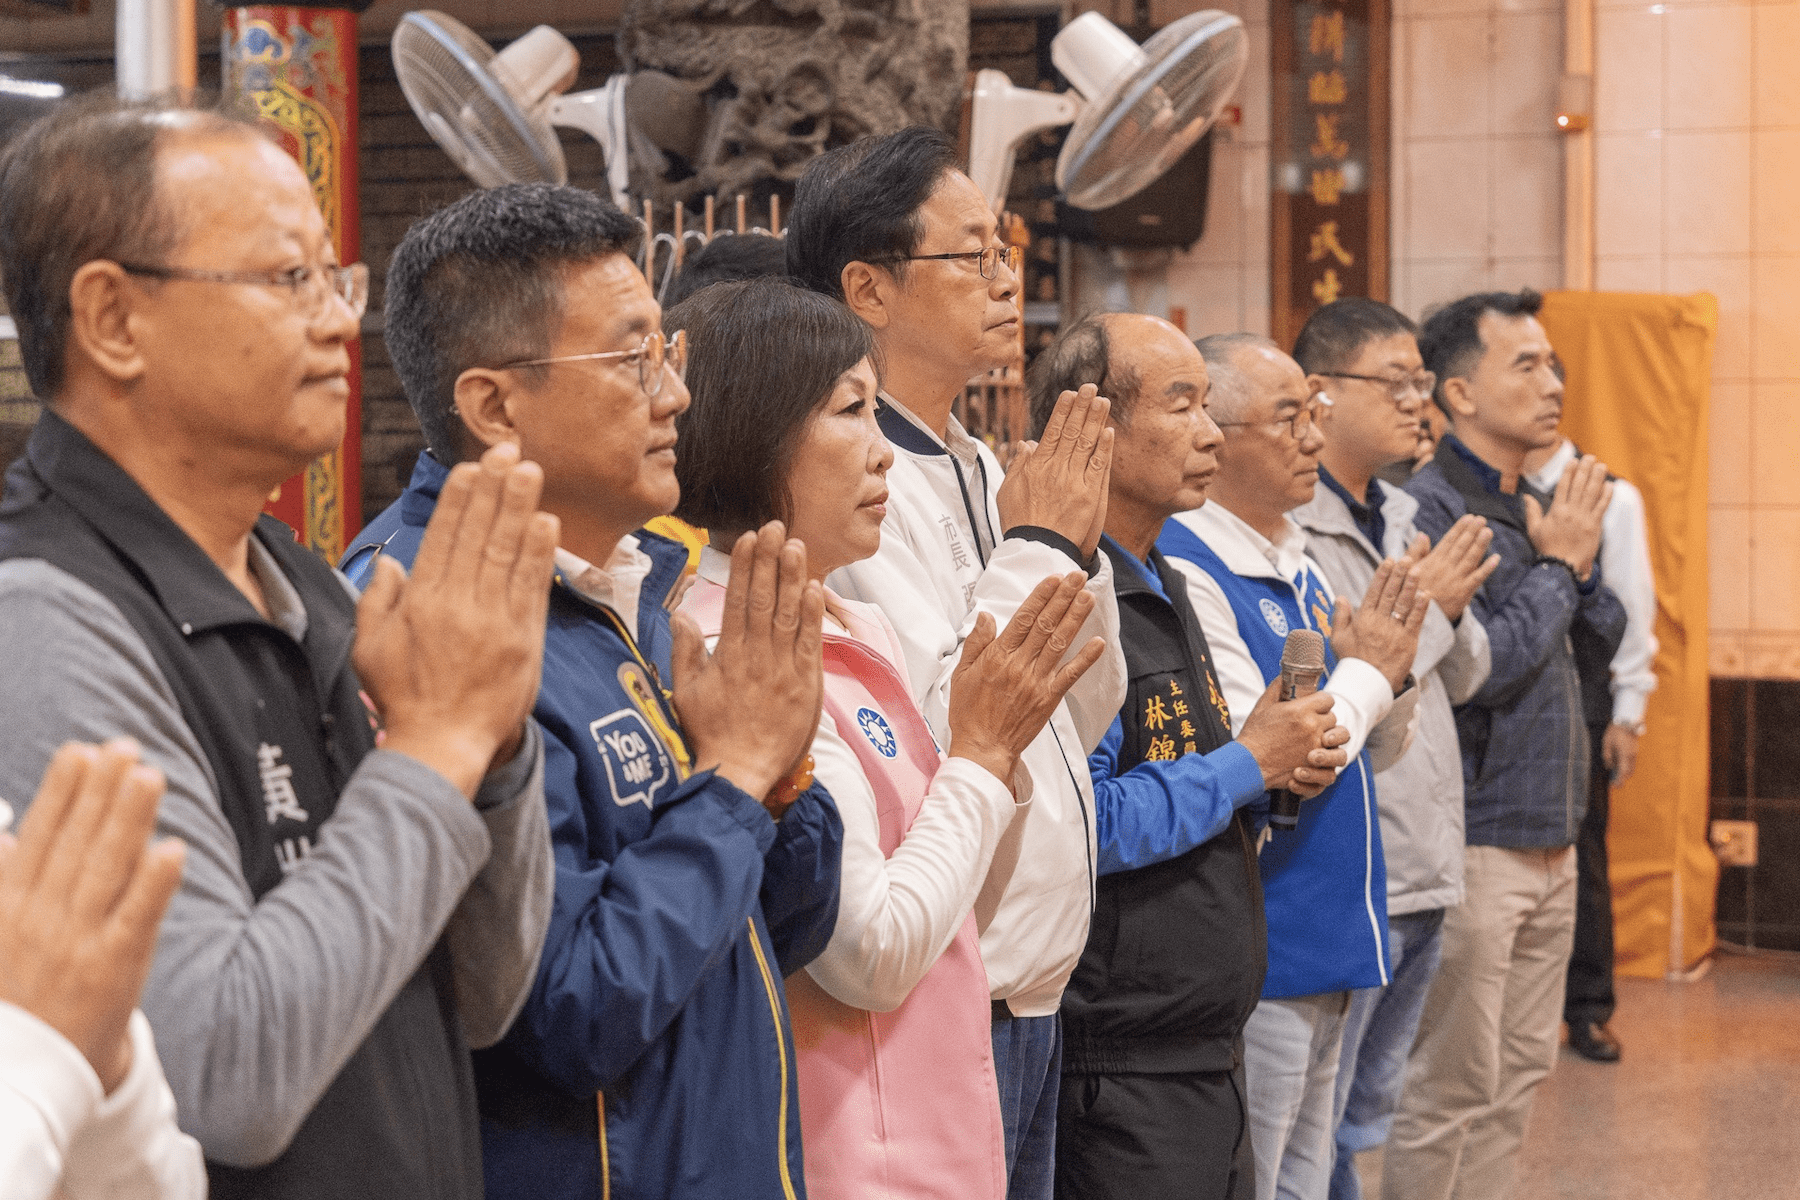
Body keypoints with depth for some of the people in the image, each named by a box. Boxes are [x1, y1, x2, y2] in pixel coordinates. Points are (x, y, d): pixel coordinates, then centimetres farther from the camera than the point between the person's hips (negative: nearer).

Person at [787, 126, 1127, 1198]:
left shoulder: (980, 469, 12)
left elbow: (1085, 717, 17)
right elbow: (938, 736, -25)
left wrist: (1078, 544, 2)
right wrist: (1036, 546, -15)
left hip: (1031, 996, 9)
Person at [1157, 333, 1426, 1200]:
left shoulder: (1297, 565, 13)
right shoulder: (1185, 574, -16)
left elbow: (1371, 755, 19)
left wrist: (1392, 667, -2)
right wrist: (1364, 672, -8)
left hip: (1331, 947, 9)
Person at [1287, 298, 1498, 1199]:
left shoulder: (1401, 517, 14)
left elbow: (1464, 677, 17)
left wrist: (1453, 604, -4)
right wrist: (1421, 607, -16)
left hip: (1423, 874, 9)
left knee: (1363, 1120, 18)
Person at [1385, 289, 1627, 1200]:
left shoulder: (1539, 508, 12)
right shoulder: (1427, 509, -15)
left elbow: (1608, 637, 16)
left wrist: (1580, 561, -3)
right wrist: (1557, 566, -12)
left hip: (1549, 841, 9)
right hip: (1474, 842, -9)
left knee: (1519, 1072, 16)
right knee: (1450, 1085, -1)